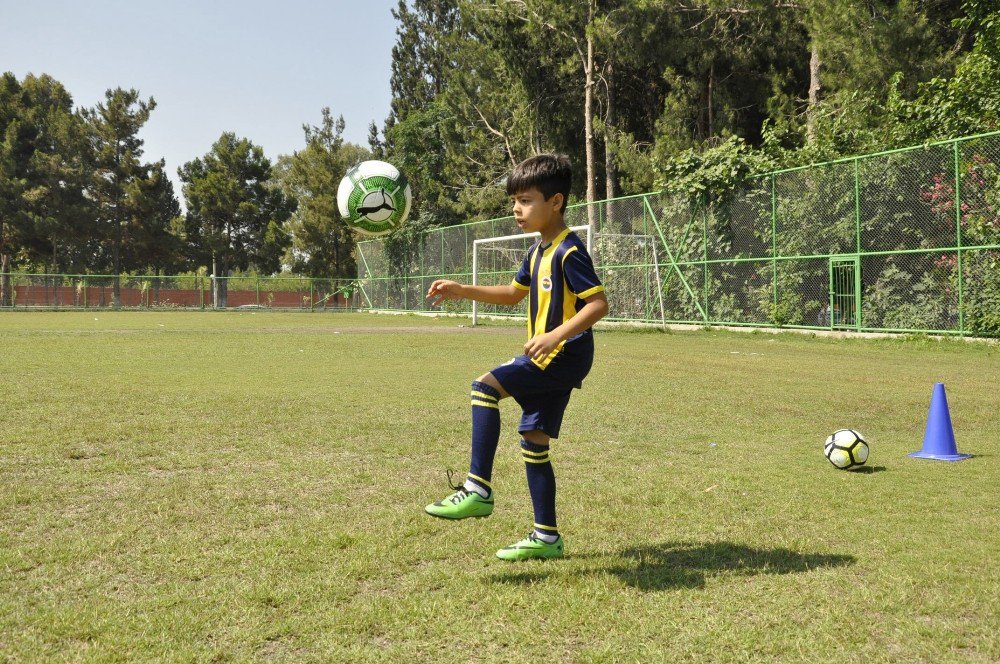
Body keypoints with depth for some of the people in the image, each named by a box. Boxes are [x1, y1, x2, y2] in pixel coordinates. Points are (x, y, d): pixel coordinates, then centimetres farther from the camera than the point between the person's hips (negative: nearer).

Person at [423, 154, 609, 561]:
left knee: (486, 387, -22)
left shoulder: (569, 251, -14)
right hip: (549, 360, 10)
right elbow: (514, 293, 27)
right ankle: (546, 538, 18)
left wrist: (556, 335, -33)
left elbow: (599, 303, -21)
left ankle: (478, 489, -18)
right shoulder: (539, 251, 15)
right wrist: (462, 291, 17)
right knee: (533, 443, 9)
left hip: (565, 355, -10)